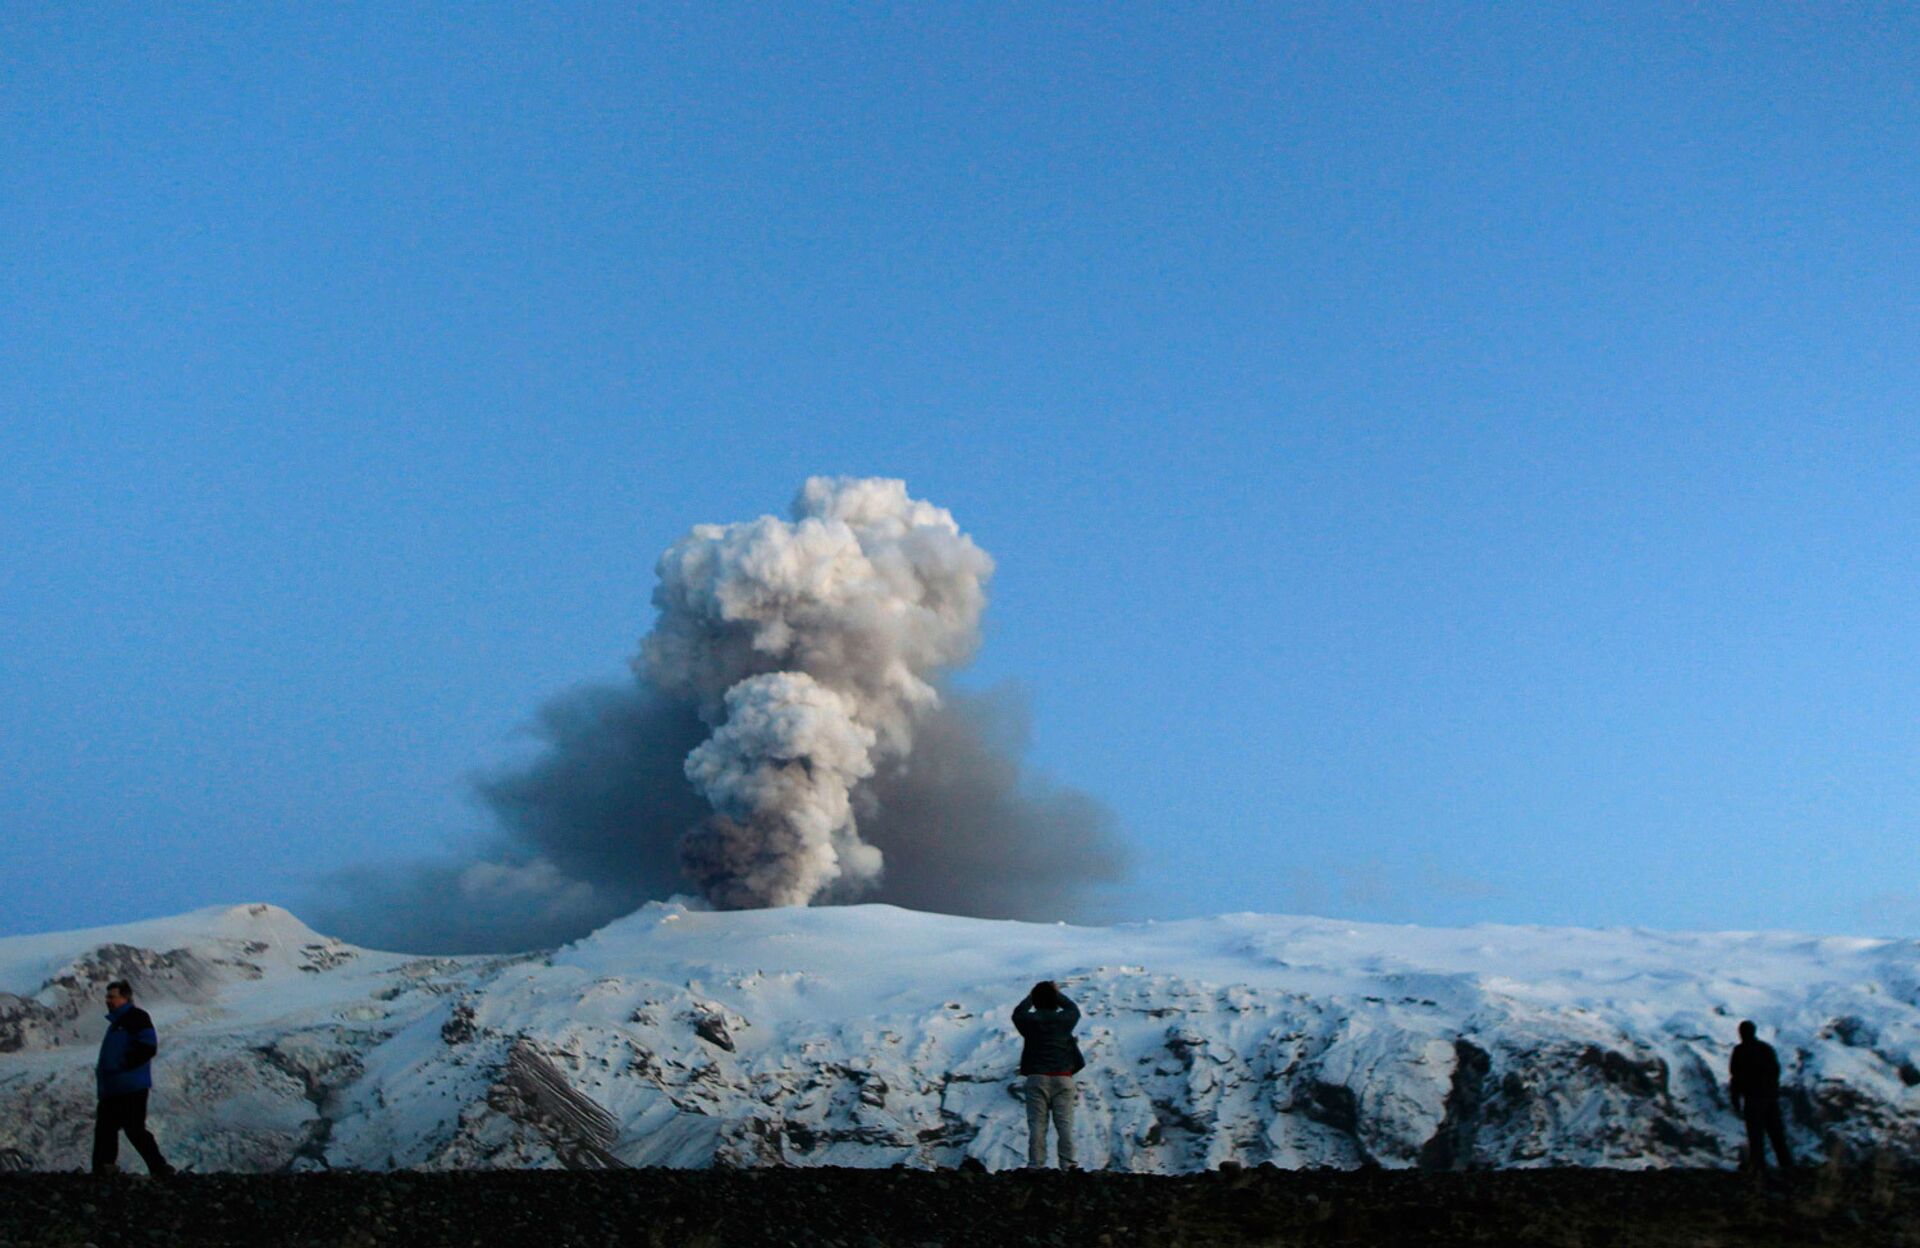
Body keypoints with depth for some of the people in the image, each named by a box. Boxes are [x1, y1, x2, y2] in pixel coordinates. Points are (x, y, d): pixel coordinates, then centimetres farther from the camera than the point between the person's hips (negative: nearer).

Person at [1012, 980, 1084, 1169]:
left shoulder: (1030, 1020, 0)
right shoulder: (1064, 1019, 1)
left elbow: (1017, 1013, 23)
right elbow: (1074, 1009, 25)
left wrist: (1030, 996, 34)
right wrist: (1059, 993, 35)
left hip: (1037, 1077, 0)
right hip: (1063, 1078, 0)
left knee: (1037, 1125, -1)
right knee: (1065, 1124, 0)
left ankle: (1035, 1166, -4)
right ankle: (1067, 1165, -4)